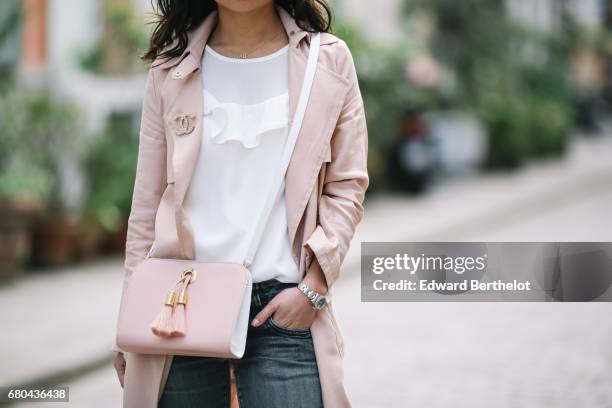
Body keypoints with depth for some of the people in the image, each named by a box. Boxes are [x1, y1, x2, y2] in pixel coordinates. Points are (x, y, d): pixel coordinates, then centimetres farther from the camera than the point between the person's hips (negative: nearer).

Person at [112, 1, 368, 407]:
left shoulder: (328, 60, 4)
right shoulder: (171, 68, 7)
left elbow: (346, 187, 5)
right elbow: (148, 203, 9)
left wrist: (313, 286, -6)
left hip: (284, 307, -1)